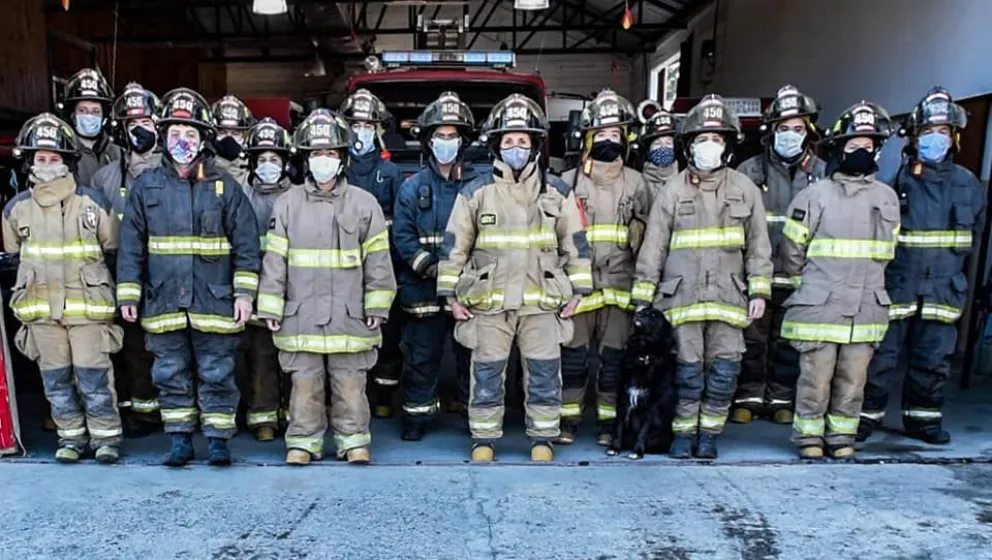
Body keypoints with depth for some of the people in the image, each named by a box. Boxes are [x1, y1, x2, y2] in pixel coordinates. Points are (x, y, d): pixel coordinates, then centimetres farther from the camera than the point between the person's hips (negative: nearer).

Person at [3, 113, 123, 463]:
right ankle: (71, 437, 20)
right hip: (40, 306, 3)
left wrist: (99, 285, 5)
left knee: (94, 375, -2)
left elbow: (113, 250, 7)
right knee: (55, 377, 9)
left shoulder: (93, 202, -1)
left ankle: (106, 437, 9)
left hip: (87, 304, -3)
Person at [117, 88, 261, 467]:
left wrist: (244, 293, -7)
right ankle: (180, 439, 26)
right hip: (163, 303, 2)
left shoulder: (225, 187, 0)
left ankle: (218, 439, 18)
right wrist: (128, 295, 4)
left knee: (216, 374, 5)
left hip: (214, 302, -2)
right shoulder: (145, 187, 6)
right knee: (170, 374, 12)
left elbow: (246, 243, -2)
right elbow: (131, 245, 7)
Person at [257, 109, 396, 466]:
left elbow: (377, 260, 4)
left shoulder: (364, 204, 3)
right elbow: (274, 259, 5)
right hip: (301, 315, 1)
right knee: (305, 383, 9)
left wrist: (377, 307, 0)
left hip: (349, 316, -1)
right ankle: (303, 442, 23)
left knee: (350, 384, 7)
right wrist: (270, 308, 2)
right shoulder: (288, 203, 6)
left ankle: (354, 441, 21)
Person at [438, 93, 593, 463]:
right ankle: (484, 439, 23)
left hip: (542, 303, 1)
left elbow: (575, 245, 9)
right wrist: (452, 295, 2)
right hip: (488, 304, 0)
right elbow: (454, 246, 5)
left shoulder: (557, 192, 6)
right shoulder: (475, 192, 3)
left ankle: (543, 439, 23)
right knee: (487, 375, 7)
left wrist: (576, 292, 5)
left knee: (544, 376, 7)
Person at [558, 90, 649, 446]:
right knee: (573, 357, 3)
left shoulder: (635, 184, 10)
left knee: (613, 359, 6)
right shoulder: (568, 183, 6)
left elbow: (645, 239, 13)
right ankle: (568, 420, 17)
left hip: (619, 287, 1)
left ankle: (608, 422, 19)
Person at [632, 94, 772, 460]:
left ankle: (709, 433, 19)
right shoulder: (673, 191, 6)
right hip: (682, 295, -1)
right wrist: (642, 298, 1)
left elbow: (758, 245, 12)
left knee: (724, 370, 2)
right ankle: (683, 433, 17)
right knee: (688, 369, 1)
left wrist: (759, 291, 3)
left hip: (728, 296, 2)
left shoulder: (745, 189, 10)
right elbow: (652, 248, 4)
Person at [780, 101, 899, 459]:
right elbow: (792, 252, 1)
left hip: (866, 308, 4)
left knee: (852, 381, 10)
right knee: (815, 379, 2)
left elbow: (885, 252, 20)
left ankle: (842, 437, 25)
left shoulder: (887, 198, 10)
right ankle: (809, 438, 17)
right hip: (819, 308, -4)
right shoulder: (815, 195, -5)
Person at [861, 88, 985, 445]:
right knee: (882, 357, 0)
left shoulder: (967, 184, 7)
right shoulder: (896, 182, -5)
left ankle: (923, 418, 25)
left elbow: (974, 227, 20)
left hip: (942, 291, 4)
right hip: (896, 288, -3)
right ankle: (867, 415, 12)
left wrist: (949, 259, 15)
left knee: (933, 361, 11)